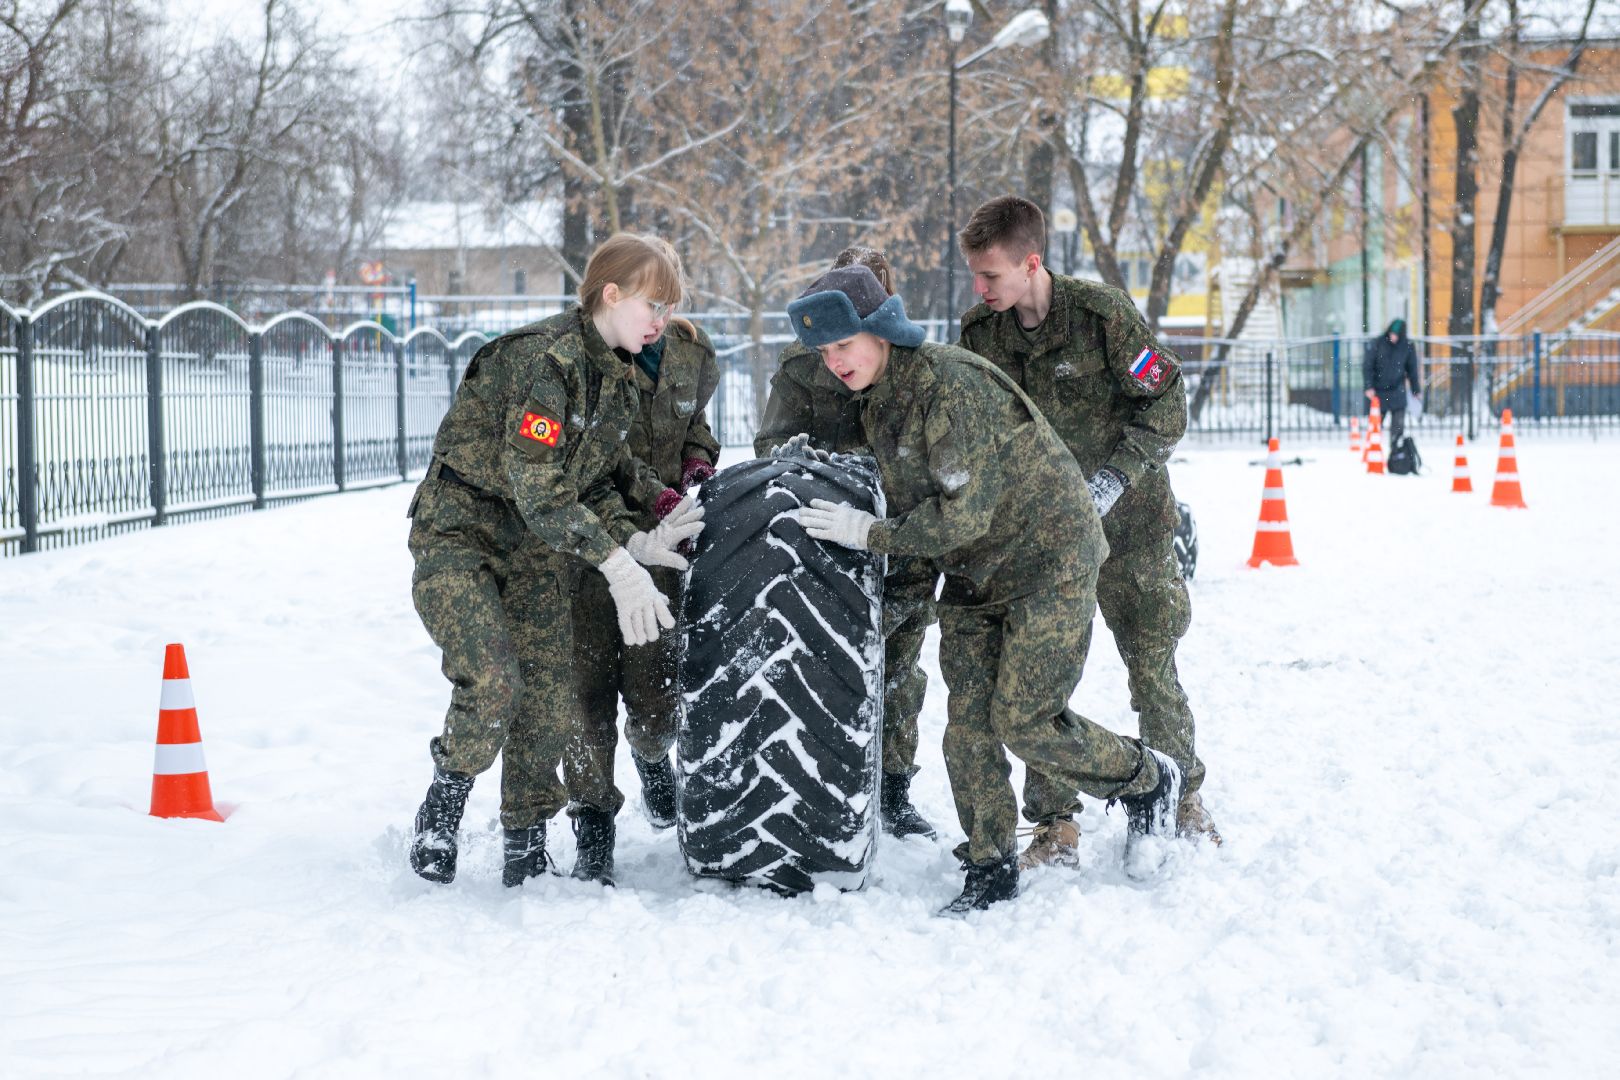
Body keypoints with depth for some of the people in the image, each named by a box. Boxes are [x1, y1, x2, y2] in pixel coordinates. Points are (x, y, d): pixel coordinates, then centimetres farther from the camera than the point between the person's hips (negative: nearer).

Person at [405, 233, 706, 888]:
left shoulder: (621, 381, 7)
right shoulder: (542, 359, -22)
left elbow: (591, 484, 11)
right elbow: (537, 489, -27)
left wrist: (634, 542, -8)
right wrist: (616, 564, -31)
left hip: (536, 552, 8)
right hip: (460, 537, -8)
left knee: (551, 703, 0)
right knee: (492, 679, -25)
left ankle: (526, 850, 15)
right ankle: (445, 802, 1)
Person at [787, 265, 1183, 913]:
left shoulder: (951, 386, -25)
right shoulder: (875, 403, 5)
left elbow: (962, 514, -27)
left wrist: (868, 534, -19)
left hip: (1048, 556, -8)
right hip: (971, 573, 8)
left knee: (1023, 719, -11)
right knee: (967, 720, -2)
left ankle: (1147, 782, 13)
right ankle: (990, 868, 8)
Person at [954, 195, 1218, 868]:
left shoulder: (1102, 313, -17)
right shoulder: (978, 332, -3)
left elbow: (1166, 408, -12)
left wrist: (1110, 479, -20)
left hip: (1126, 519, -3)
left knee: (1151, 668, 2)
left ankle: (1184, 797, 23)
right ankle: (1055, 826, 3)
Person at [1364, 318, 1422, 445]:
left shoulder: (1407, 346, -1)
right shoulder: (1376, 344, -7)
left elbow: (1412, 370, 8)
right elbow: (1367, 366, -5)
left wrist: (1417, 391, 7)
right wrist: (1369, 386, -14)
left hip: (1398, 392, 1)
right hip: (1378, 391, -1)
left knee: (1398, 426, -9)